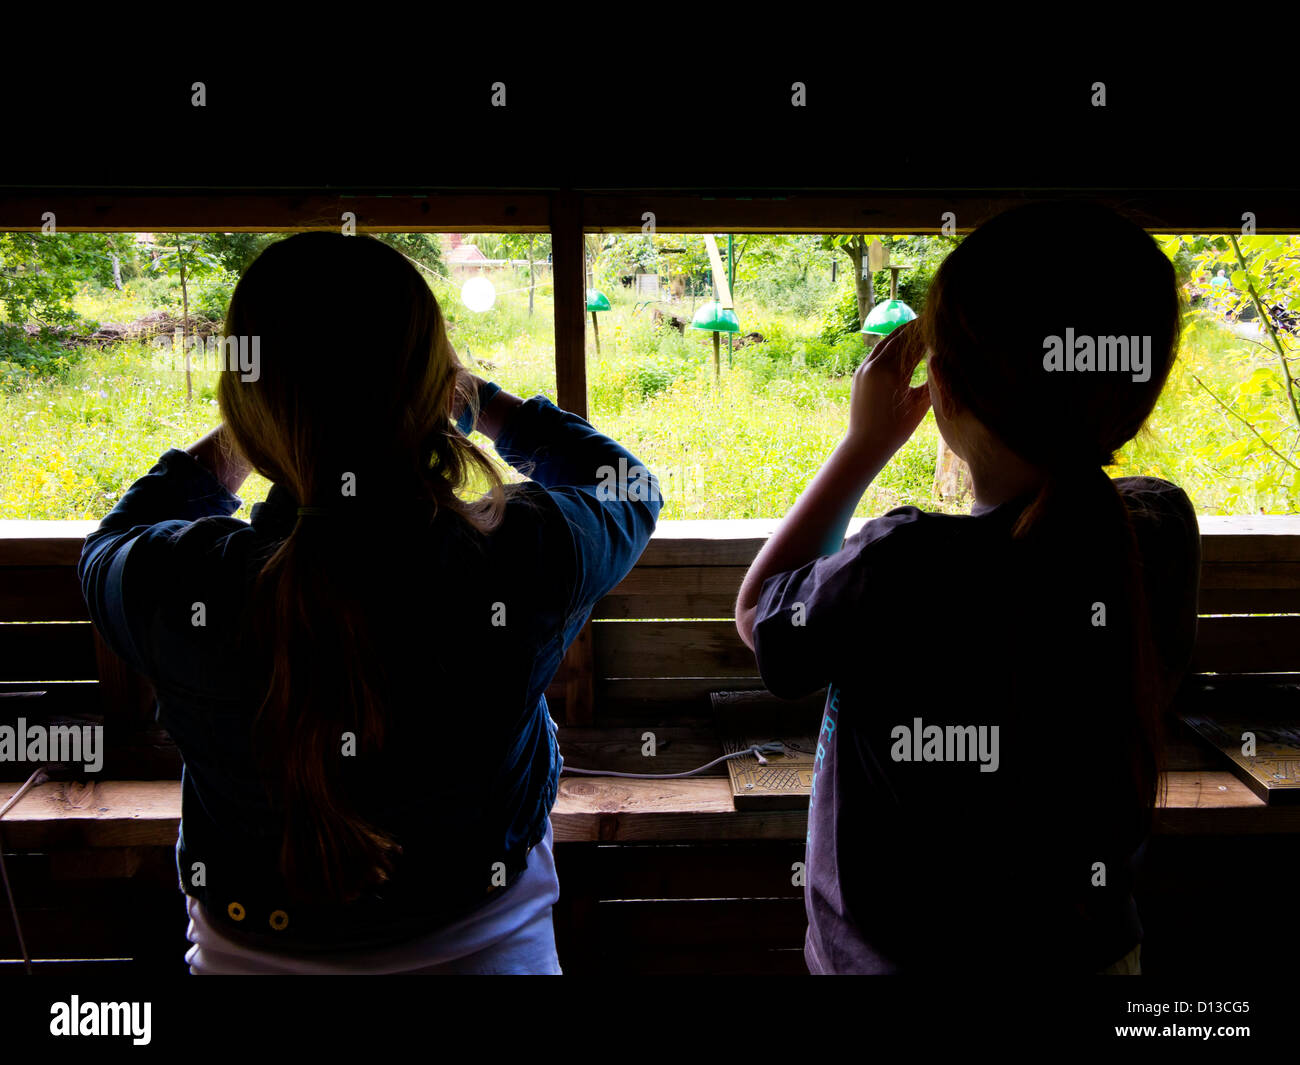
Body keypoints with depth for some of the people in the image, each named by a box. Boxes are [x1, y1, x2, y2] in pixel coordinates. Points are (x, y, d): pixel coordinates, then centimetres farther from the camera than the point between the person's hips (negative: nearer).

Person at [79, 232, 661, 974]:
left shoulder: (176, 588, -25)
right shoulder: (528, 556, -27)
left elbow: (115, 541, 3)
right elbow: (631, 489, -1)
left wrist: (247, 429, 5)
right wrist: (480, 397, 6)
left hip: (248, 953, 1)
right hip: (488, 946, 0)